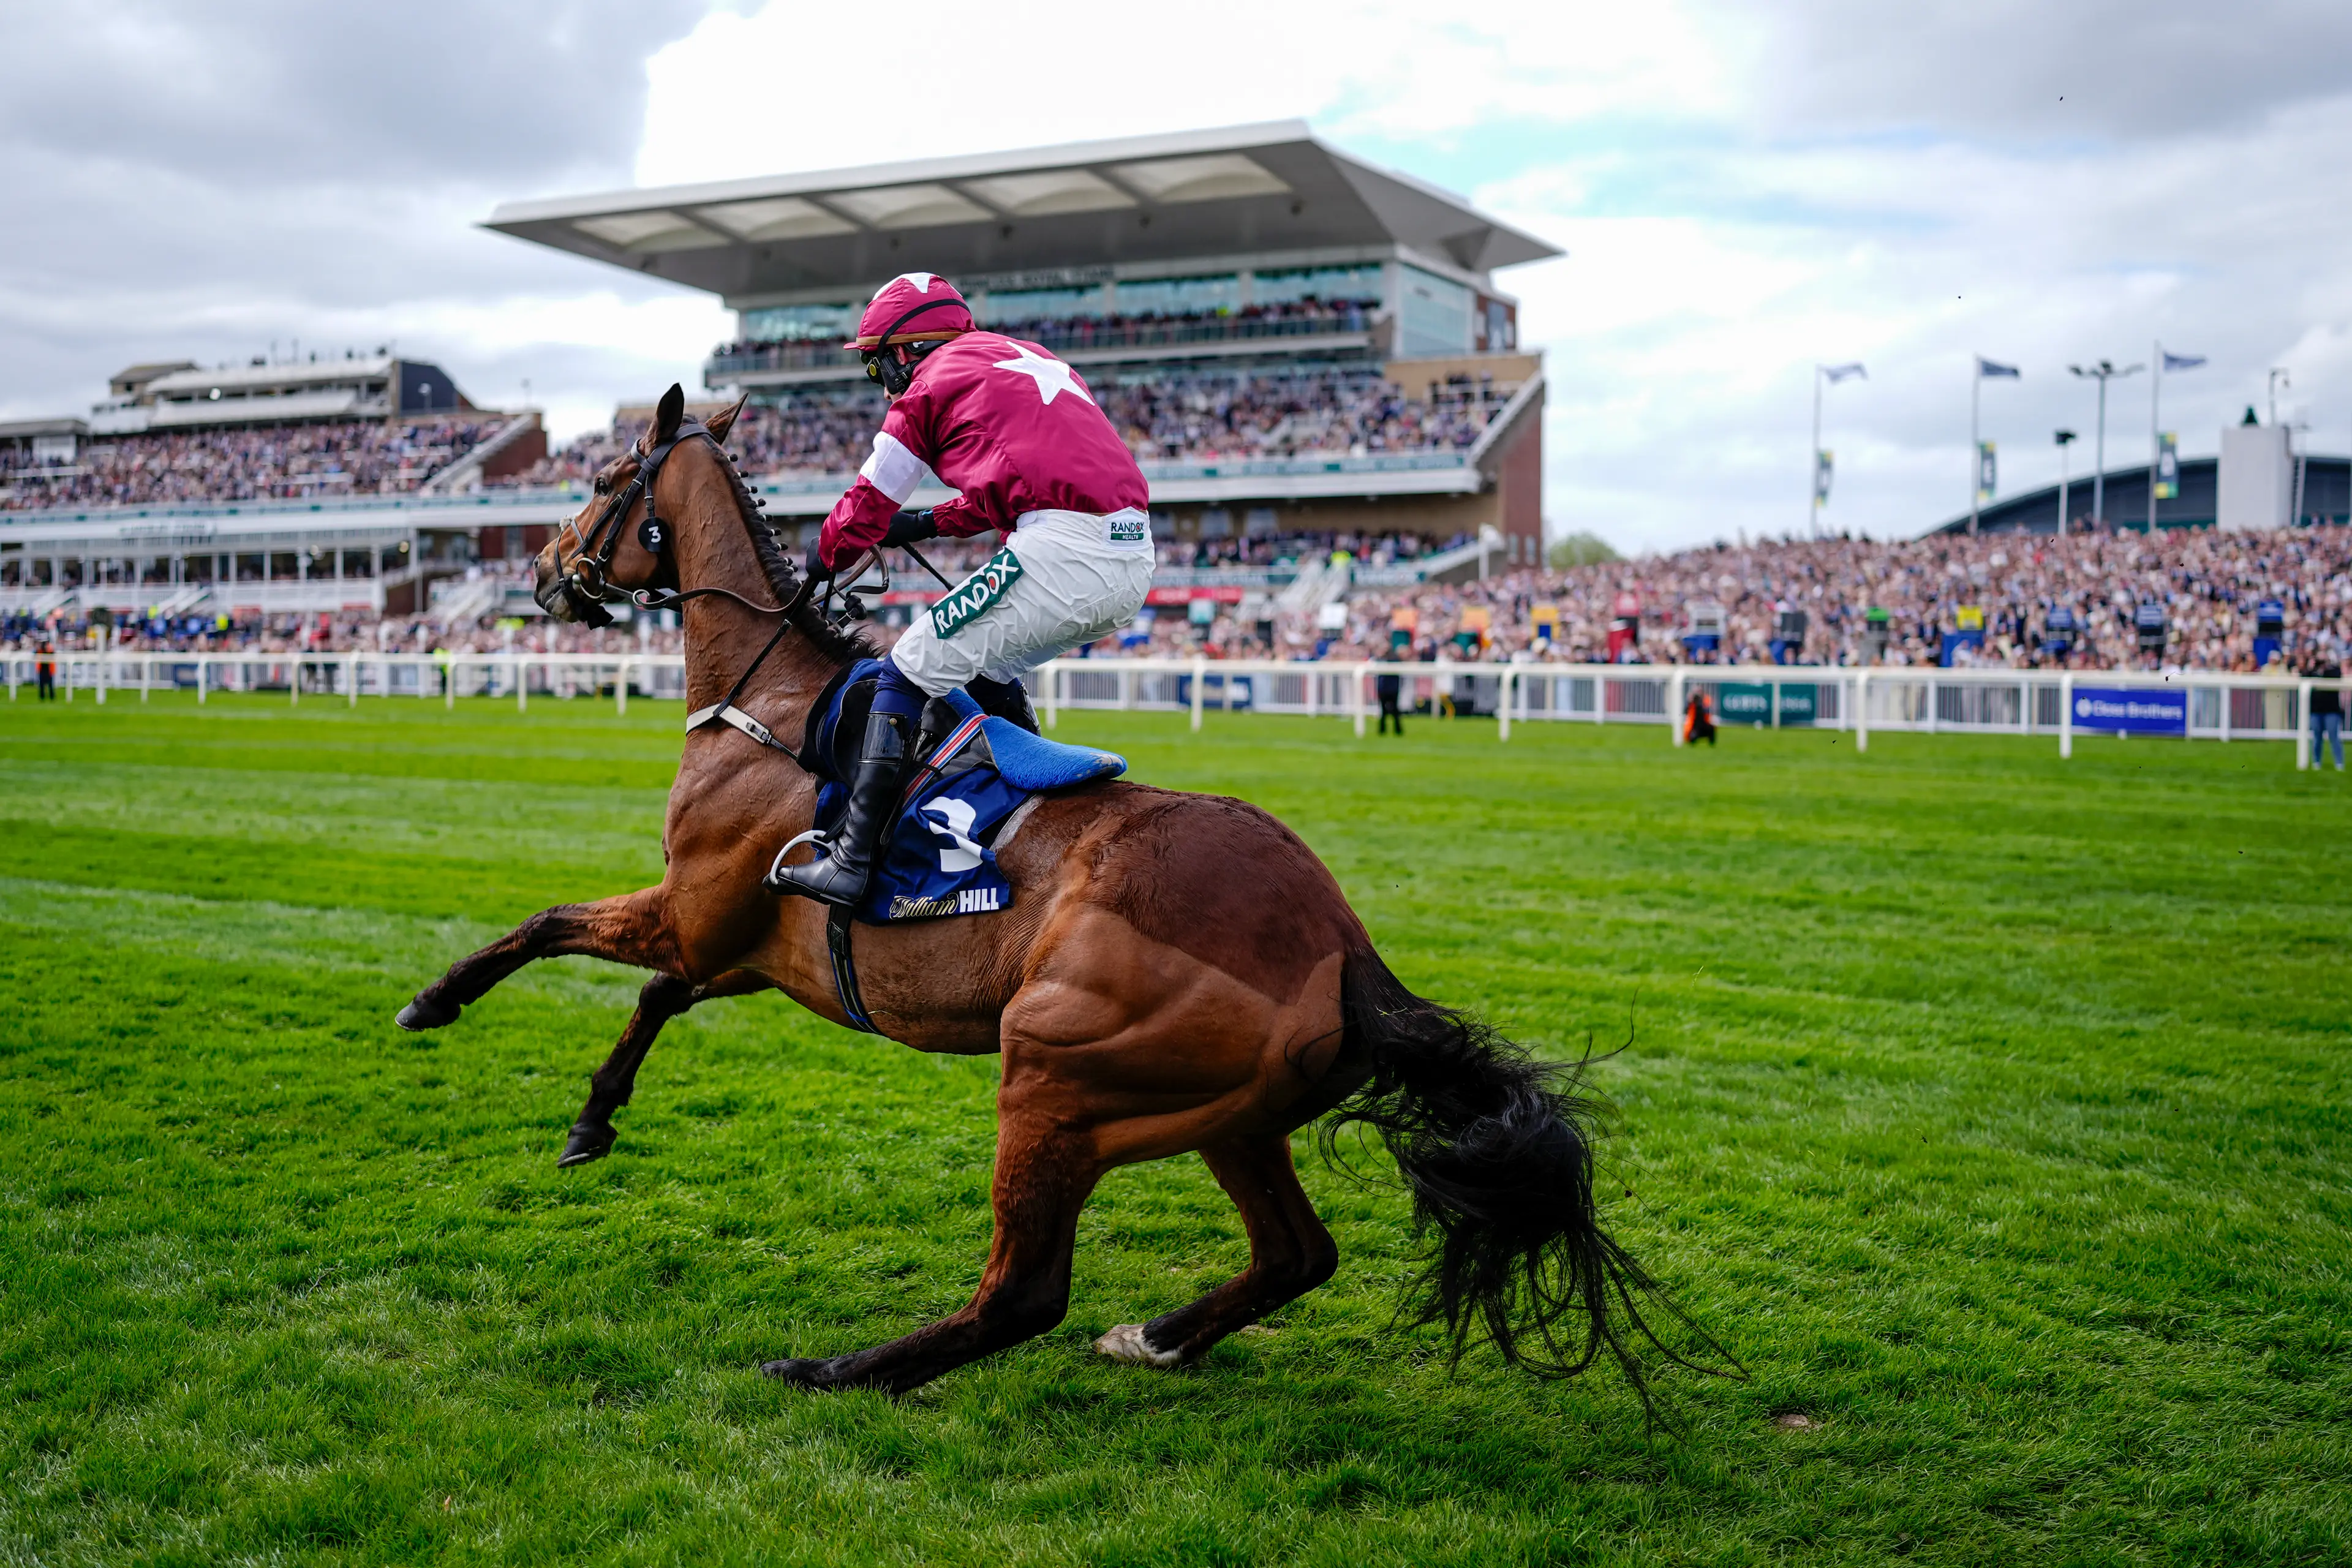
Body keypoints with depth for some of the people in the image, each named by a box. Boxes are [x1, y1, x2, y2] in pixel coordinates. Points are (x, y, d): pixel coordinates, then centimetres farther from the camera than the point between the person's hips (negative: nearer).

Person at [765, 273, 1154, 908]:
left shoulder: (931, 383, 7)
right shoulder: (1024, 357, 29)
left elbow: (869, 507, 15)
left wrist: (821, 559, 33)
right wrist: (926, 524, 42)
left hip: (1063, 551, -8)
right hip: (1134, 564, 8)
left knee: (911, 671, -3)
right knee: (988, 666, 28)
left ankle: (849, 861, -9)